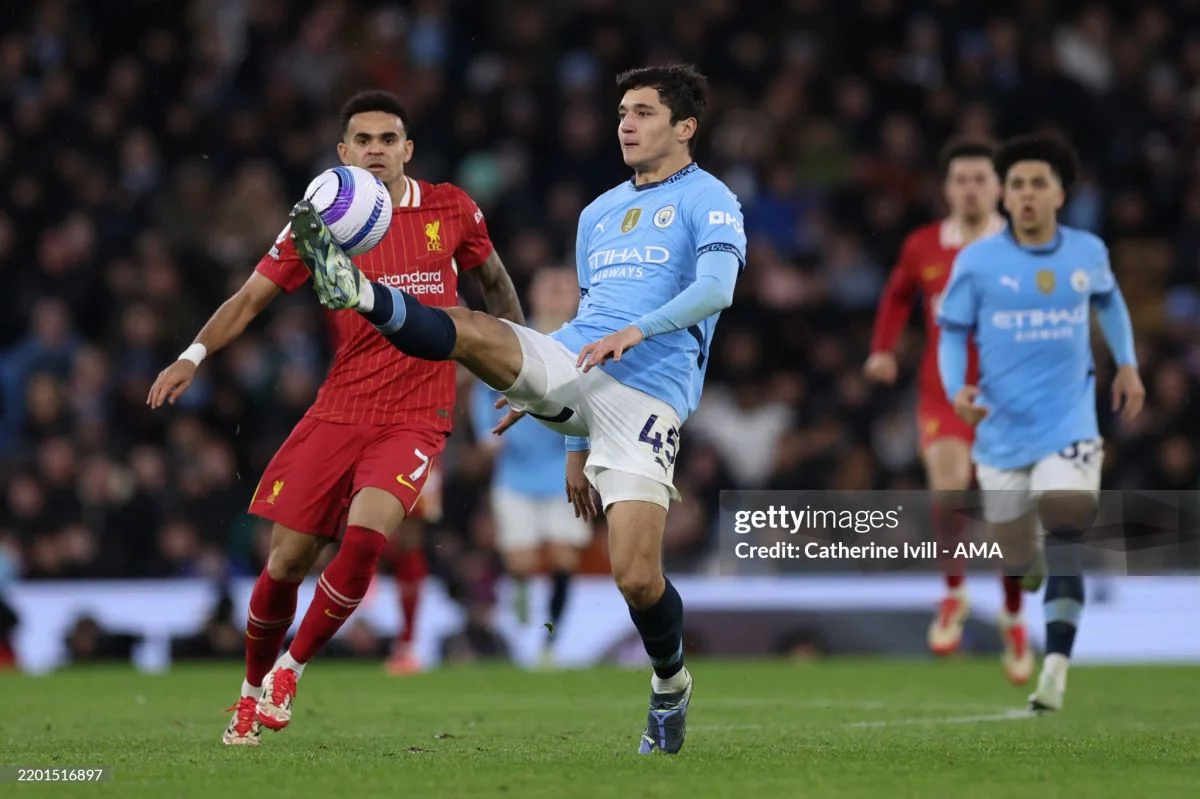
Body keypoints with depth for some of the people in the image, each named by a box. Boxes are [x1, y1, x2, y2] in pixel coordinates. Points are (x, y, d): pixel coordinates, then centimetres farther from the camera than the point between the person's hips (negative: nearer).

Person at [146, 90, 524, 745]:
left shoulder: (451, 210, 2)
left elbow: (494, 282, 18)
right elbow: (251, 298, 1)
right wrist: (194, 355, -14)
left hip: (416, 416, -1)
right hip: (338, 413, 1)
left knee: (366, 532, -26)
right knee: (288, 559, -2)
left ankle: (289, 672, -8)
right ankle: (253, 690, 23)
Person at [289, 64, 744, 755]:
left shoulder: (709, 200, 4)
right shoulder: (599, 213, 24)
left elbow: (716, 288, -14)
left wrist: (638, 331, -30)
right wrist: (577, 444, 28)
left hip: (648, 399, -6)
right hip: (570, 370, 6)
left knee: (637, 578, -12)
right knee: (469, 330, -24)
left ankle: (671, 684, 14)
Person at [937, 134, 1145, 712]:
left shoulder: (1087, 252, 2)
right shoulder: (977, 262, -5)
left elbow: (1109, 300, 24)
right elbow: (953, 333, 0)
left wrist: (1127, 365, 18)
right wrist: (958, 391, -18)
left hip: (1069, 424, 0)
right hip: (1003, 428, 0)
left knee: (1065, 541, -19)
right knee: (1012, 553, 9)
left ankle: (1055, 669, -23)